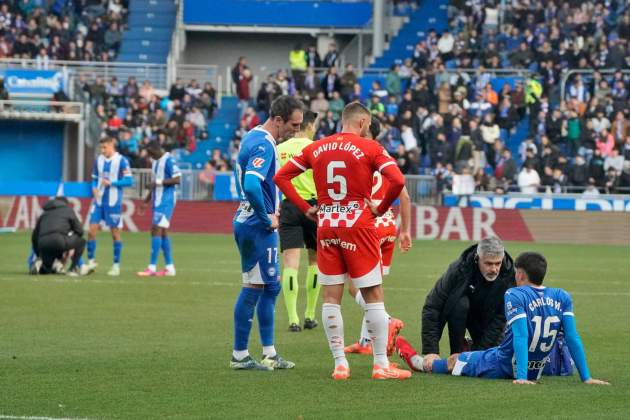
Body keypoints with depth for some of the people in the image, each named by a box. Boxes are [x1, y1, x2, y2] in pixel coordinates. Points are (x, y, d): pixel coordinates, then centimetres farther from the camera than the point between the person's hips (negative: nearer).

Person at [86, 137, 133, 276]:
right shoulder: (99, 160, 8)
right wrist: (94, 188, -3)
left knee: (115, 233, 3)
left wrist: (111, 183, -19)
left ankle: (116, 266, 11)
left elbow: (129, 181, -10)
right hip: (98, 201, 4)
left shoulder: (121, 161, -7)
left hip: (113, 202, -4)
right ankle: (91, 262, 10)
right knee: (91, 230, -2)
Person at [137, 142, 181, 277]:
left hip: (166, 201, -10)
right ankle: (169, 267, 15)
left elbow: (177, 179, -20)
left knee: (156, 231, -12)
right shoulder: (155, 161, 15)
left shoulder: (168, 160, -13)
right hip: (157, 201, 10)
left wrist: (159, 182, -22)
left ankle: (152, 267, -13)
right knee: (162, 233, 10)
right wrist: (147, 200, 21)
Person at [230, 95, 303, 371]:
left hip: (251, 222, 10)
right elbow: (251, 185, -33)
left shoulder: (254, 137, 13)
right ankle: (240, 356, 2)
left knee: (271, 287, 14)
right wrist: (267, 218, -21)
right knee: (253, 289, -3)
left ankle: (269, 354, 18)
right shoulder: (264, 145, -19)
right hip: (257, 227, -10)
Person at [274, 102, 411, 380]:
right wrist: (381, 209, 0)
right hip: (358, 226, -4)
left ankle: (339, 363, 6)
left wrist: (305, 208, 9)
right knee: (373, 295, 3)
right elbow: (397, 181, -15)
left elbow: (281, 177, 10)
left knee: (331, 297, 7)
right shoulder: (369, 148, -3)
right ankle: (381, 365, 3)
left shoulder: (316, 148, 9)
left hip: (325, 227, 4)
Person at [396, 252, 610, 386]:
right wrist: (586, 378, -9)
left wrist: (521, 377, -31)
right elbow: (573, 339, -9)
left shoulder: (515, 296, -20)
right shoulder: (562, 298, -6)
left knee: (454, 360, 24)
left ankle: (420, 363, 51)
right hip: (536, 371, 5)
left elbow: (521, 336, -27)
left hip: (503, 367, -5)